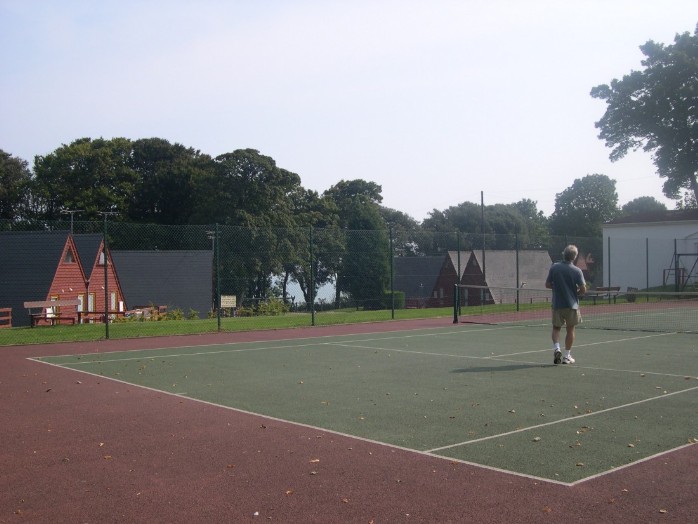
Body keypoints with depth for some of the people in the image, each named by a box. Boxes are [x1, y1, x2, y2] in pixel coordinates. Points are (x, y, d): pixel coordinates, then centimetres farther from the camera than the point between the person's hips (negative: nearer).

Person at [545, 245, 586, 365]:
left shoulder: (554, 267, -5)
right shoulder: (577, 271, -10)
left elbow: (547, 284, 0)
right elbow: (583, 289, -11)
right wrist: (576, 293, 9)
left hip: (557, 304, 1)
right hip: (572, 304, -1)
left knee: (556, 328, 15)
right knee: (570, 330, 11)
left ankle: (556, 348, -8)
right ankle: (567, 356, 15)